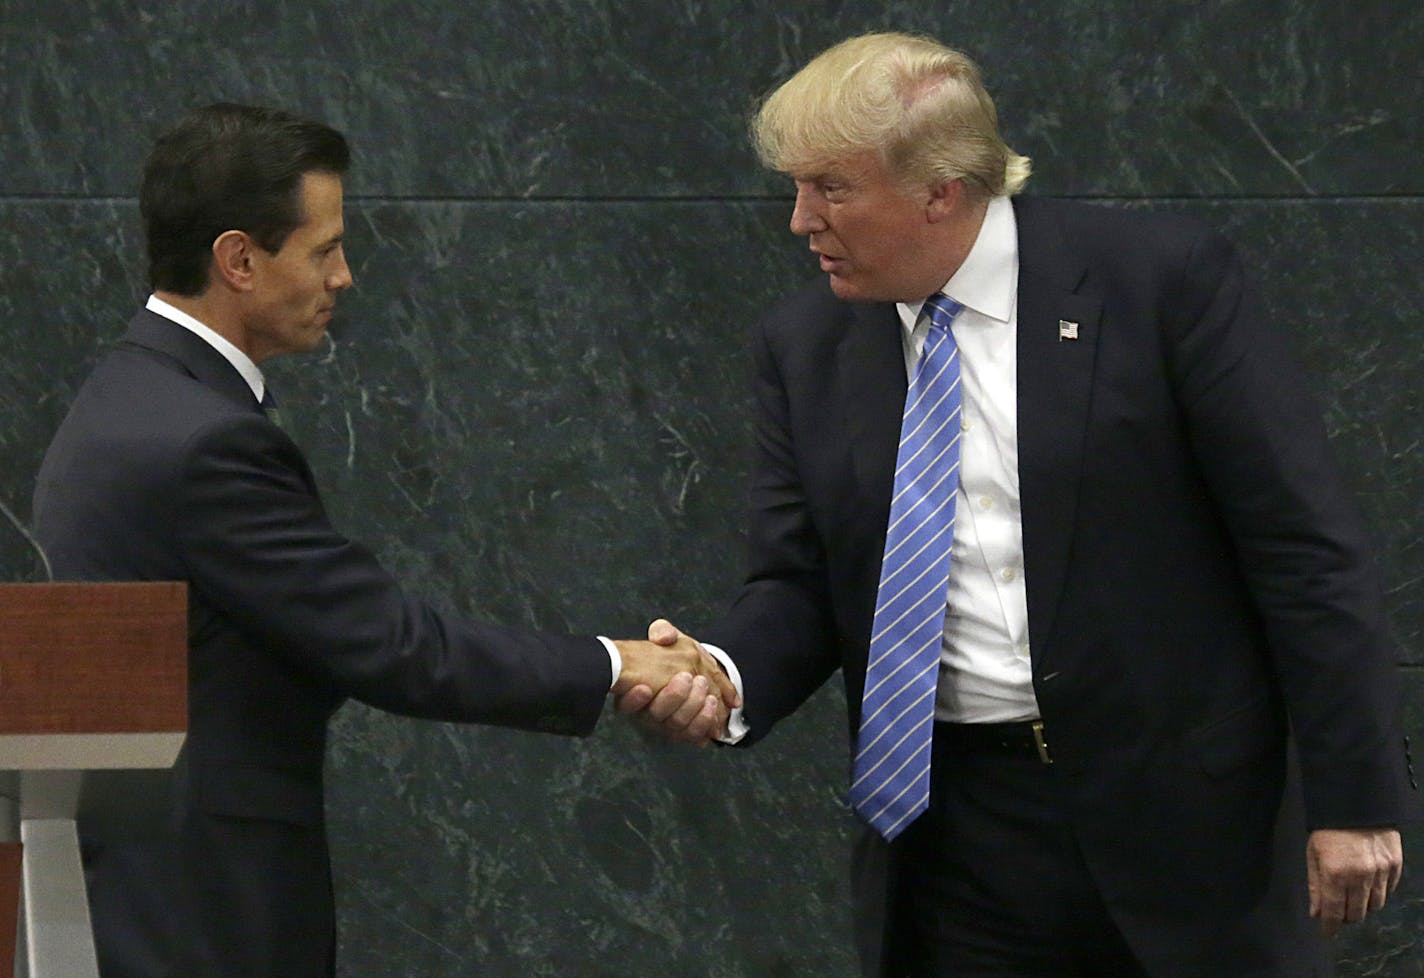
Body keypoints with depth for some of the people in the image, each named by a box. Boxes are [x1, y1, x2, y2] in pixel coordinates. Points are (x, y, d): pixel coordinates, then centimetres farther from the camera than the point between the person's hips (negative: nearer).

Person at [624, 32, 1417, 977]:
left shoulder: (1163, 278, -8)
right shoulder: (805, 346, 6)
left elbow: (1307, 545, -7)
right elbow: (800, 587, 9)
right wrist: (719, 674, -14)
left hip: (1177, 809, -3)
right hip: (951, 823, 3)